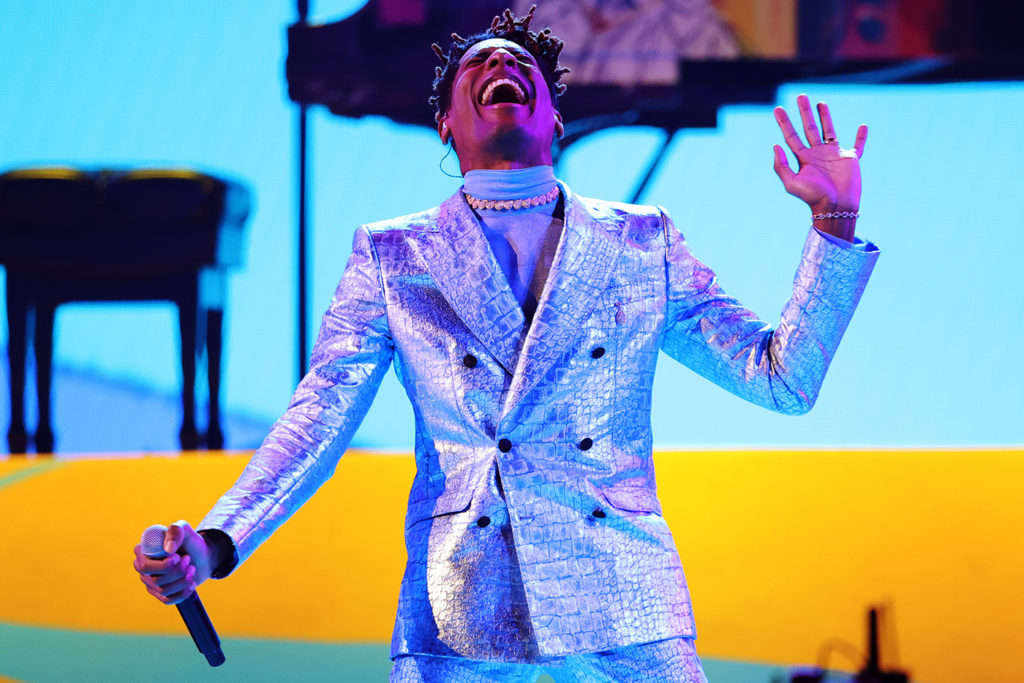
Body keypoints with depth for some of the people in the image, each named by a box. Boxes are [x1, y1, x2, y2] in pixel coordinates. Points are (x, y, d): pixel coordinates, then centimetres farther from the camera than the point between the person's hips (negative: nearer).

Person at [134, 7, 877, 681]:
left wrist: (835, 221, 3)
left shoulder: (641, 244, 14)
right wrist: (215, 543, -13)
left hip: (623, 608, 1)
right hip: (457, 620, -1)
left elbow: (782, 378, 12)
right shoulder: (390, 258, 12)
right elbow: (317, 420, 3)